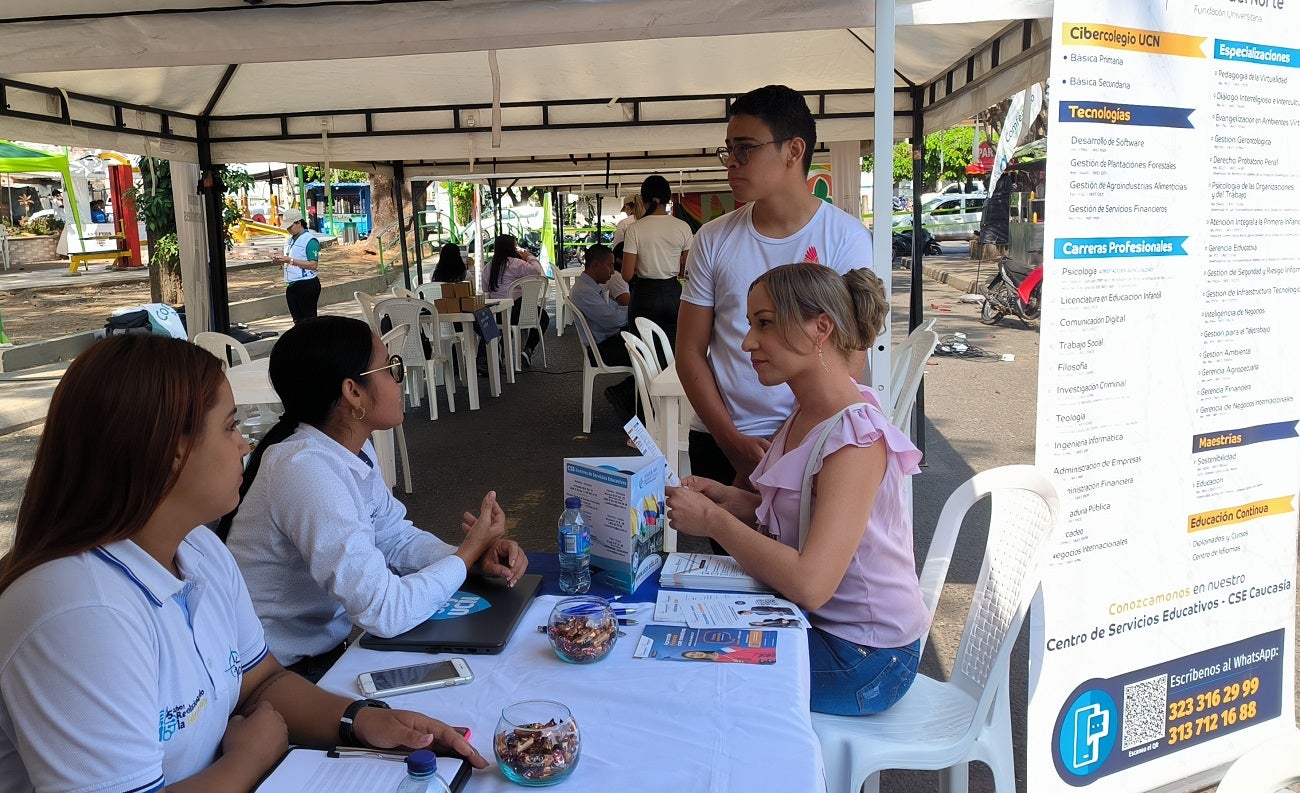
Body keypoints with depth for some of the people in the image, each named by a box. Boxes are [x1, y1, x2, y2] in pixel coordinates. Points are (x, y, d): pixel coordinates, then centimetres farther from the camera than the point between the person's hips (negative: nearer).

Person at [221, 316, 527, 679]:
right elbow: (385, 613, -31)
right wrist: (469, 551, -16)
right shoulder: (305, 470, -28)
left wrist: (477, 558, -9)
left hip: (327, 647, 7)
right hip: (282, 675, -7)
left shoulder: (354, 448, -2)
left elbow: (395, 537, 8)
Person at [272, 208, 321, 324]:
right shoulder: (290, 240, 14)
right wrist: (280, 260, 2)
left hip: (307, 285, -9)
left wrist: (290, 260, -23)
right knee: (297, 320, 14)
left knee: (308, 319, -5)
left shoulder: (310, 240, -12)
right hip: (292, 285, 9)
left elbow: (313, 265, -20)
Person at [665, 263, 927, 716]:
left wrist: (712, 519, -23)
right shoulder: (807, 416, 3)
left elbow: (810, 584, -32)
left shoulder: (857, 437, -26)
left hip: (863, 659, -8)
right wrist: (734, 501, -7)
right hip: (817, 624, 8)